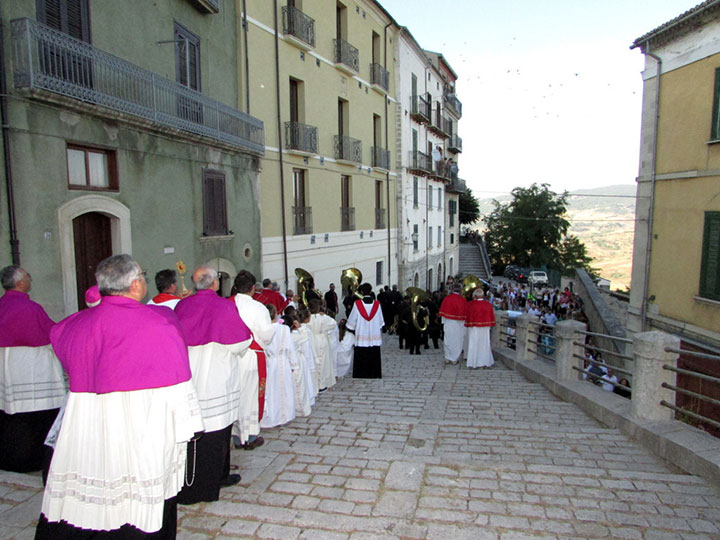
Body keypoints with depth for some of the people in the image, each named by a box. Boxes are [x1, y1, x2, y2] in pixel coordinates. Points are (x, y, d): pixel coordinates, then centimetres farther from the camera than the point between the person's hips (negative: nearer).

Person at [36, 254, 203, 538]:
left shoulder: (78, 324, -1)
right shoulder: (160, 322, -14)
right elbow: (175, 380, -10)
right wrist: (186, 425, -1)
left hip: (83, 434, 5)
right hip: (142, 427, -4)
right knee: (141, 510, 8)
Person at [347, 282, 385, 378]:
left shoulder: (357, 304, -8)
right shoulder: (377, 304, -2)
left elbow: (351, 323, -2)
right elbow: (381, 322, 6)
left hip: (361, 340, -2)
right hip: (375, 340, 2)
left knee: (361, 364, 5)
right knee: (374, 362, 9)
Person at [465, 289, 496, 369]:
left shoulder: (471, 304, -13)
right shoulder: (489, 304, 0)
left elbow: (468, 316, -7)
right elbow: (492, 316, 6)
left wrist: (468, 325, 3)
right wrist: (489, 325, 15)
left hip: (474, 327, -3)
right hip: (485, 328, 3)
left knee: (474, 345, 4)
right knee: (484, 344, 13)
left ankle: (474, 364, 7)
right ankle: (485, 362, 19)